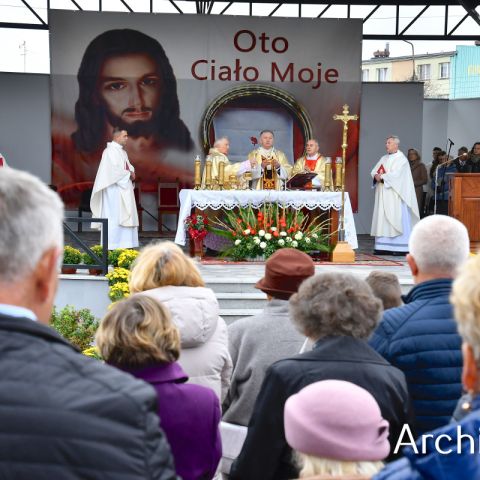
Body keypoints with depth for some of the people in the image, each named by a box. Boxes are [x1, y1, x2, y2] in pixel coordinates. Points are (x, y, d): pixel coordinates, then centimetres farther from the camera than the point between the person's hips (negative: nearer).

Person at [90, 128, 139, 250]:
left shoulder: (123, 152, 17)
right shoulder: (110, 151, -11)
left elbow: (128, 166, 21)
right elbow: (113, 170, -20)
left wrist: (131, 173, -1)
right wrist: (129, 174, -12)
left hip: (124, 189, 9)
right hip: (114, 190, -9)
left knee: (126, 217, 8)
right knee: (114, 217, -8)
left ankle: (125, 244, 11)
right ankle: (112, 246, -5)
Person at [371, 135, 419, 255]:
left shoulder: (401, 159, -4)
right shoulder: (384, 158, 19)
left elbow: (395, 174, -17)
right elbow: (374, 171, 12)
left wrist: (382, 177, -13)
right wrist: (376, 175, -9)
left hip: (395, 195, -7)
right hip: (383, 195, 7)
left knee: (396, 220, -8)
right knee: (383, 219, 3)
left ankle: (401, 248, -8)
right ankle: (384, 247, 4)